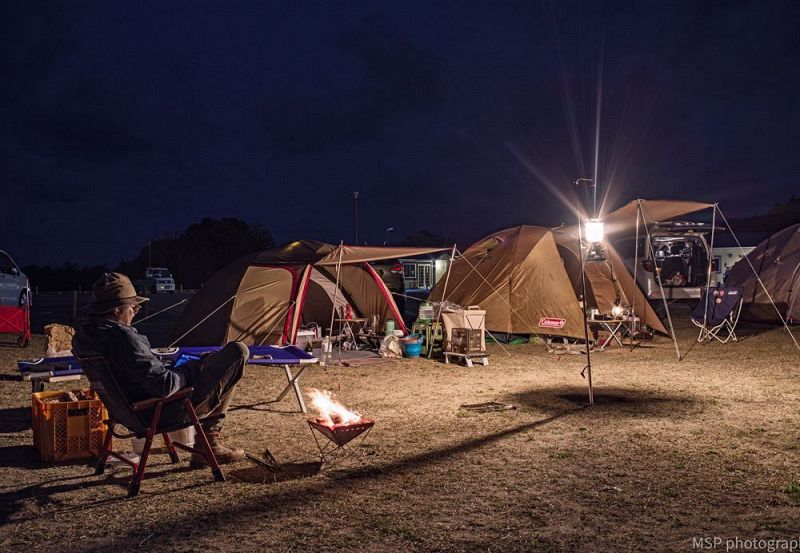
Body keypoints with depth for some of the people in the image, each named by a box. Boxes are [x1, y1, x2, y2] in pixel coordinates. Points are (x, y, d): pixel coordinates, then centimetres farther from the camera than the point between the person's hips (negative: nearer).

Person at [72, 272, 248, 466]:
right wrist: (186, 373, -10)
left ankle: (208, 443, 27)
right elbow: (165, 385, -29)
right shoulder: (123, 338, -29)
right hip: (162, 412, -10)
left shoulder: (81, 337, 2)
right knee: (238, 351, -6)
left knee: (207, 362, 31)